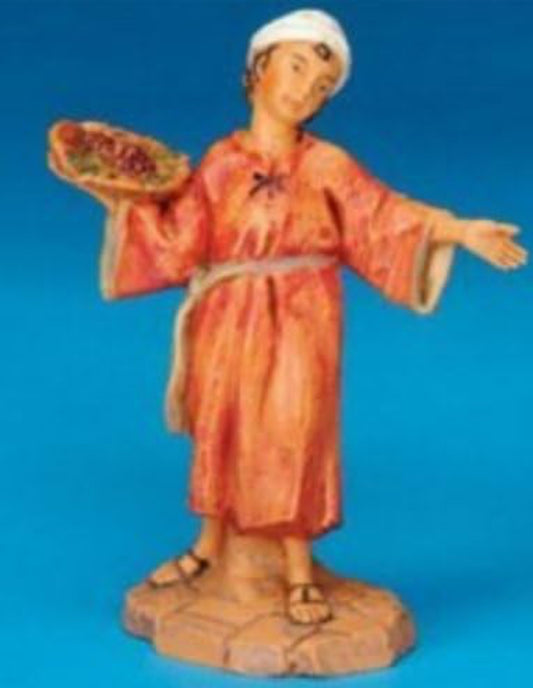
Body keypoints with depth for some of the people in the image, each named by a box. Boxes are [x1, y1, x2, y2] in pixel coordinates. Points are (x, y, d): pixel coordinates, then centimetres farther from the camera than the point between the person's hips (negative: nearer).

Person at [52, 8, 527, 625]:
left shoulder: (328, 166, -2)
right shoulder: (219, 163, 1)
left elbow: (386, 220, -5)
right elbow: (177, 243, 1)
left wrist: (459, 230, -14)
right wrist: (121, 203, -7)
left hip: (300, 325, -2)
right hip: (228, 323, 2)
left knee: (292, 437, -1)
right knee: (220, 431, 12)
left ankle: (299, 570, 11)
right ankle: (210, 545, 31)